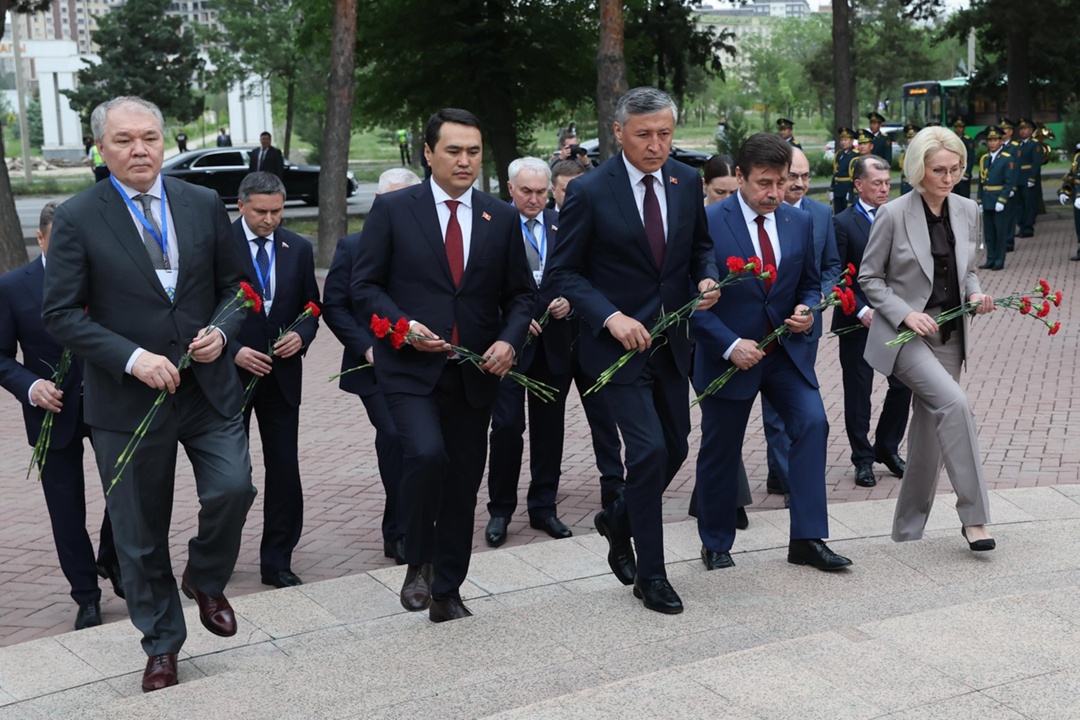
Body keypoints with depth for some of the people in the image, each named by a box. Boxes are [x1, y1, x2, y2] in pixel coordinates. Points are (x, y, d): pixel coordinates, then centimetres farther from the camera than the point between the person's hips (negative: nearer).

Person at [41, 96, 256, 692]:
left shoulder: (205, 205, 3)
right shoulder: (77, 218, -6)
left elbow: (235, 284, 11)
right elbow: (60, 314, -9)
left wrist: (221, 331, -9)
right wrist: (132, 358, -20)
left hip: (208, 387, 2)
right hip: (128, 398, -2)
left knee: (233, 488, -14)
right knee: (140, 533, 8)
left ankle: (205, 581, 19)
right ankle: (162, 646, 28)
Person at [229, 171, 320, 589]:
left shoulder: (298, 249, 4)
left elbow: (311, 306, 11)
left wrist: (301, 335, -10)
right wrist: (233, 350, -17)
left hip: (281, 373, 3)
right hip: (231, 371, -3)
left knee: (284, 469, 2)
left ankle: (277, 562, 12)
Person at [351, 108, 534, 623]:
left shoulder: (502, 218, 8)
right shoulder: (392, 210, -1)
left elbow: (520, 294, 11)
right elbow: (364, 285, -1)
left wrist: (510, 340, -8)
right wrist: (404, 326, -17)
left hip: (475, 371, 4)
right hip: (410, 368, -3)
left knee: (463, 483, 9)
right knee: (427, 454, -25)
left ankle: (447, 592, 23)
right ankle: (418, 563, 0)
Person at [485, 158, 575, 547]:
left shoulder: (562, 225, 8)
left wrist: (569, 299, -8)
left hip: (554, 340, 4)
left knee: (549, 426, 10)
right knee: (507, 426, -3)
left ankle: (543, 507, 21)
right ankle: (500, 510, 12)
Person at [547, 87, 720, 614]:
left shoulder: (686, 181, 2)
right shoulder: (589, 191, -13)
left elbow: (700, 244, 17)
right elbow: (563, 271, -9)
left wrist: (707, 277, -6)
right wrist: (610, 317, -22)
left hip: (670, 342, 6)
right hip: (617, 343, -6)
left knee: (675, 448, 13)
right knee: (649, 448, -11)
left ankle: (618, 520, 41)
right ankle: (650, 574, 5)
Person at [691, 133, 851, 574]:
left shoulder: (800, 222, 3)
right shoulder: (708, 223, -13)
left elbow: (810, 283, 14)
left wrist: (806, 311, -8)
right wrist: (730, 345, -21)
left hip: (786, 351, 4)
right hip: (728, 354, -3)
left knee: (812, 422, -15)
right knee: (720, 453, 7)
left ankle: (807, 539, -8)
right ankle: (715, 545, 27)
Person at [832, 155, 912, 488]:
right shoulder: (843, 223, -7)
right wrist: (861, 311, -17)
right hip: (857, 322, -4)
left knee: (903, 384, 4)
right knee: (858, 392, 5)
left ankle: (887, 448, 24)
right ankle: (863, 458, 18)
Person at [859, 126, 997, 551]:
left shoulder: (967, 212, 5)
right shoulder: (893, 215, -10)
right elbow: (869, 278, -4)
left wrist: (974, 295, -3)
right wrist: (906, 313, -16)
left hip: (949, 335, 6)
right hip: (904, 335, -5)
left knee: (929, 431, 8)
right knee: (953, 403, -26)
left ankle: (908, 531, 22)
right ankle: (974, 516, -16)